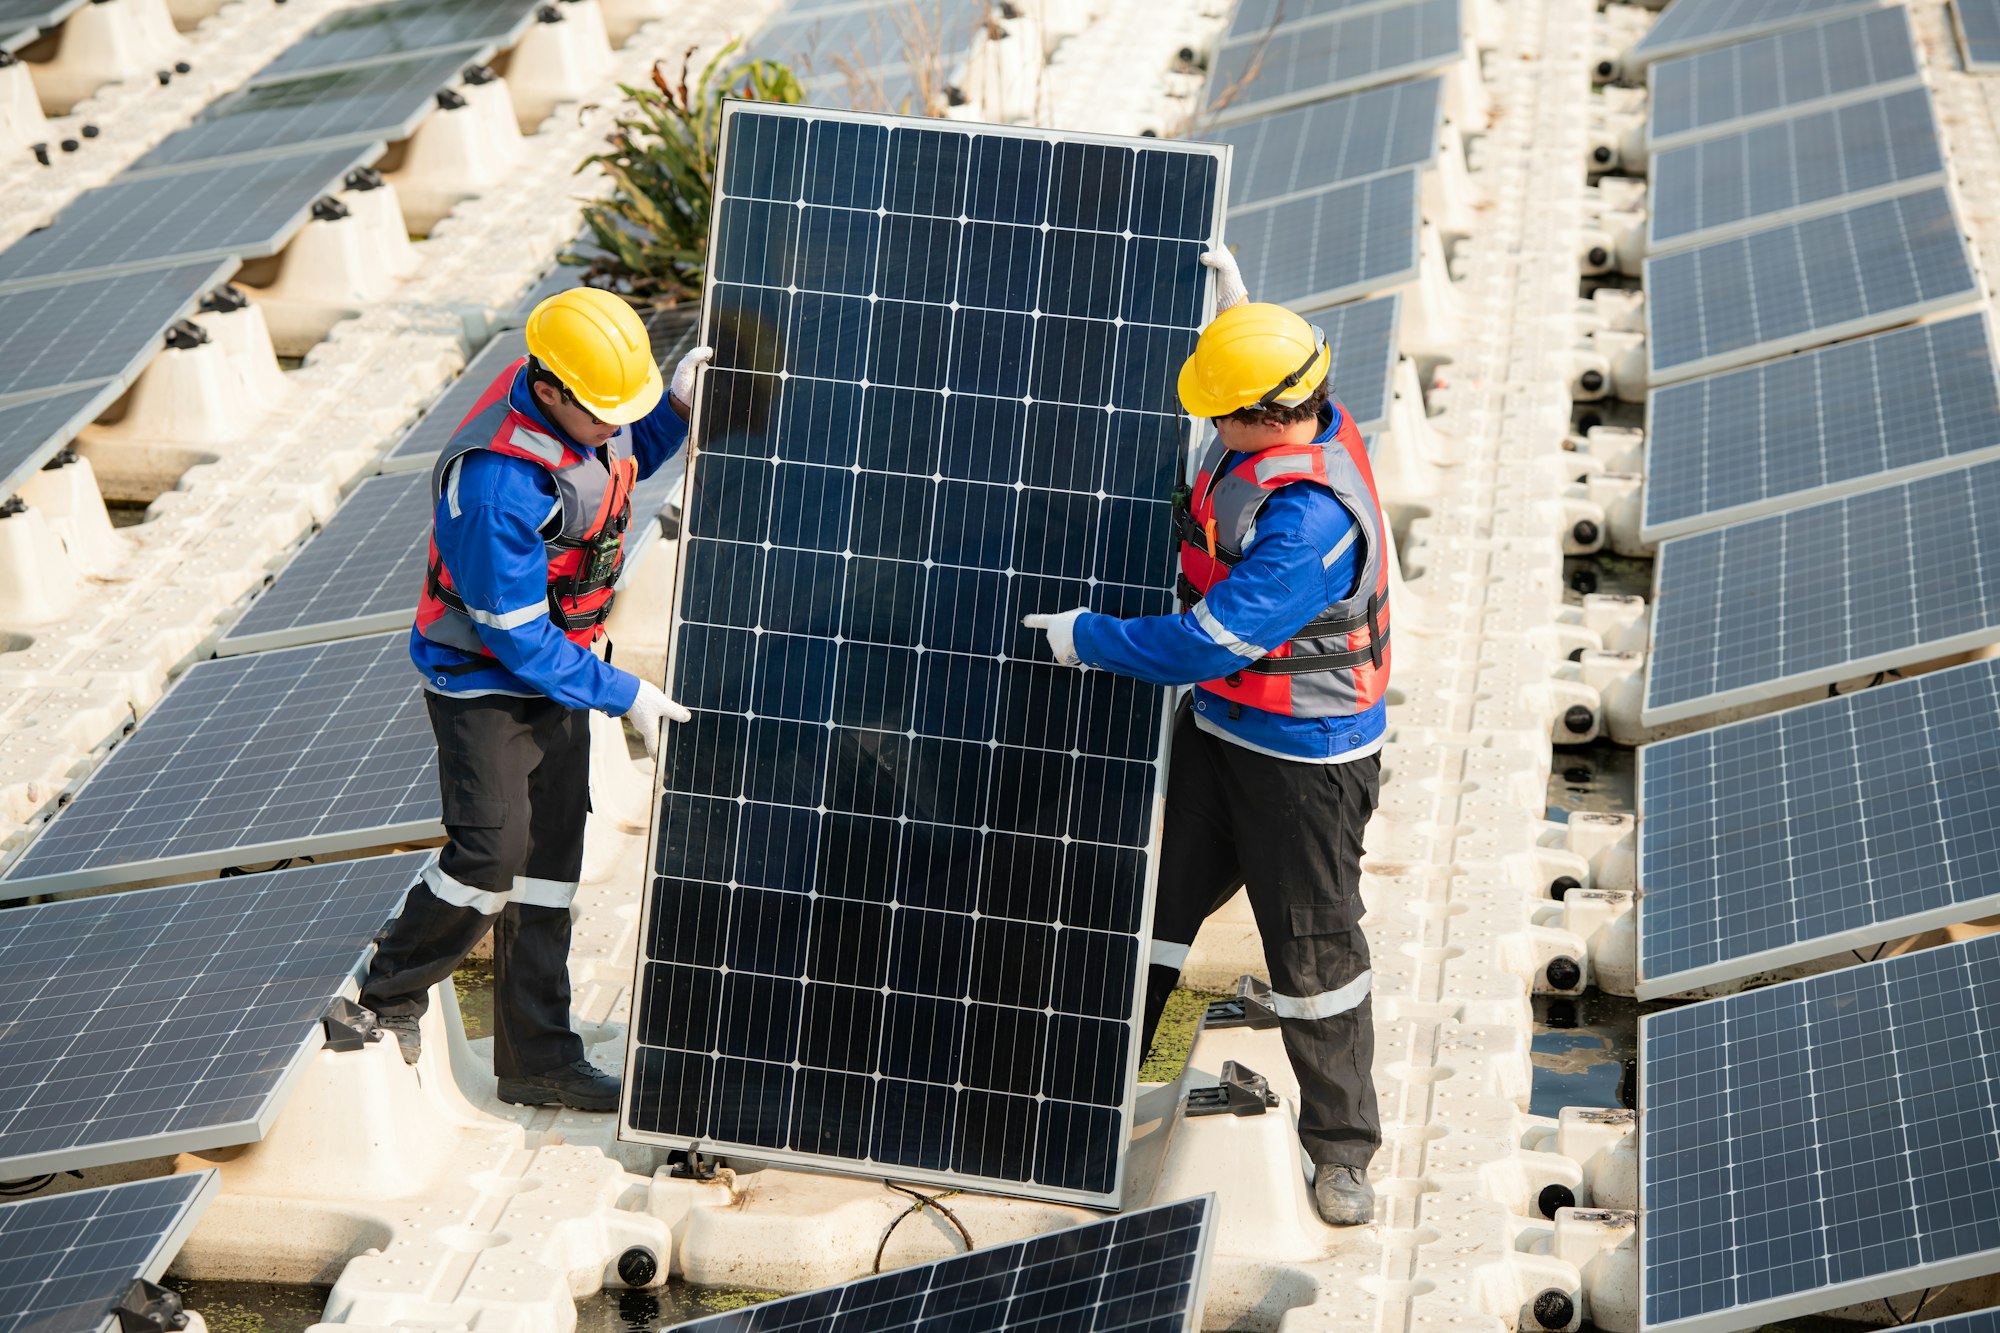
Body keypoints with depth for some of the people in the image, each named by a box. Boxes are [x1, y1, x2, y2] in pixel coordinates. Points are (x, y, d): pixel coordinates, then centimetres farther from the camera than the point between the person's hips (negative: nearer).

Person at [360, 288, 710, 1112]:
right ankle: (390, 999, 10)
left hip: (555, 668, 8)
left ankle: (538, 1058, 16)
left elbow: (627, 458, 17)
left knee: (550, 858, 9)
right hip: (482, 680, -8)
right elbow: (517, 637, -27)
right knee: (491, 850, -15)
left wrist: (676, 408, -3)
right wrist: (623, 695, -21)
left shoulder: (582, 412, -9)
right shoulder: (498, 482, -33)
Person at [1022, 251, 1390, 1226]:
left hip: (1305, 761, -9)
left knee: (1314, 953, 4)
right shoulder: (1304, 422, -5)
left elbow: (1207, 645, -31)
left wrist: (1086, 637, -18)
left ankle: (1341, 1151, 20)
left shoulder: (1313, 520, -33)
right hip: (1216, 731, 9)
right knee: (1147, 904, 14)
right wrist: (1234, 304, 11)